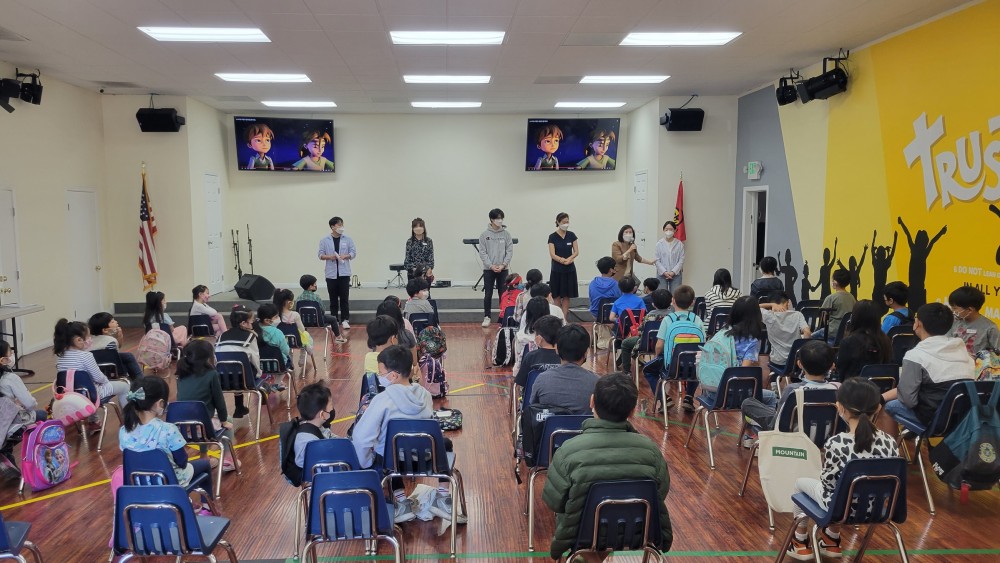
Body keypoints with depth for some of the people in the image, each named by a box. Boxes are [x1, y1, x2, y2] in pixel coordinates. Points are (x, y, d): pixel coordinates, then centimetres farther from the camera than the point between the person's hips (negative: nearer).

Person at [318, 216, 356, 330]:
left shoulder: (348, 239, 5)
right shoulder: (324, 240, 4)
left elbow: (353, 253, 3)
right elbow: (321, 254, 3)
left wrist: (345, 256, -15)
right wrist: (329, 257, -16)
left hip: (344, 273, 0)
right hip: (331, 273, 0)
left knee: (344, 298, -1)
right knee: (333, 298, 6)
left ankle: (345, 320, 4)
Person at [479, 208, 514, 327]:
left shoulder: (506, 234, 3)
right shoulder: (484, 235, -1)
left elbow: (510, 251, 0)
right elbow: (482, 253, -4)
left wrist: (503, 265, -12)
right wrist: (491, 266, -13)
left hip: (503, 269, 1)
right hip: (488, 269, -1)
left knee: (503, 294, 5)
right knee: (488, 294, 1)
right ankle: (487, 317, 10)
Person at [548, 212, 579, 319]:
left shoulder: (571, 235, 3)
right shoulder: (552, 237, -5)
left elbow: (576, 252, 0)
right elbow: (552, 254, -11)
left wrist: (569, 259, -18)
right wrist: (563, 260, -24)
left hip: (570, 270, 2)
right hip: (557, 270, -2)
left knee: (567, 296, 4)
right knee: (557, 296, 2)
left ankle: (564, 318, 8)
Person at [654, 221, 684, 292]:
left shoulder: (679, 244, 1)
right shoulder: (659, 243, 0)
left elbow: (681, 260, -1)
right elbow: (657, 260, -1)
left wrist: (673, 272, -10)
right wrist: (664, 272, -10)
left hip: (676, 274, 0)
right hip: (662, 274, 0)